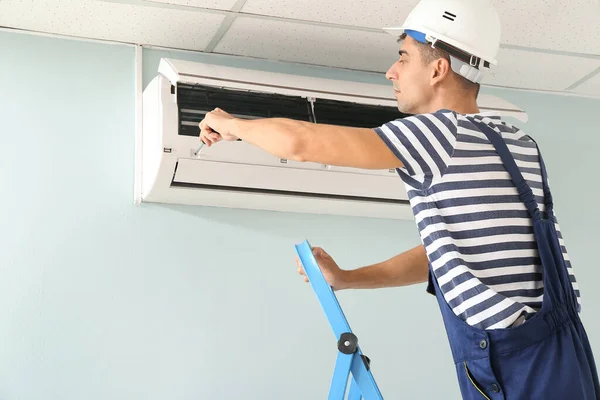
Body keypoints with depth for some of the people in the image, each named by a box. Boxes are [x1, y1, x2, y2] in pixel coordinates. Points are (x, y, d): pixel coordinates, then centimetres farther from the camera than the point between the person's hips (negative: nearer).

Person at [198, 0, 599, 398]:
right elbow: (445, 251, 19)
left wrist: (232, 124, 4)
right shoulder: (516, 143, 12)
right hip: (545, 357, 8)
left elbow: (299, 142, -15)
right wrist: (344, 278, 19)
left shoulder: (445, 132, -13)